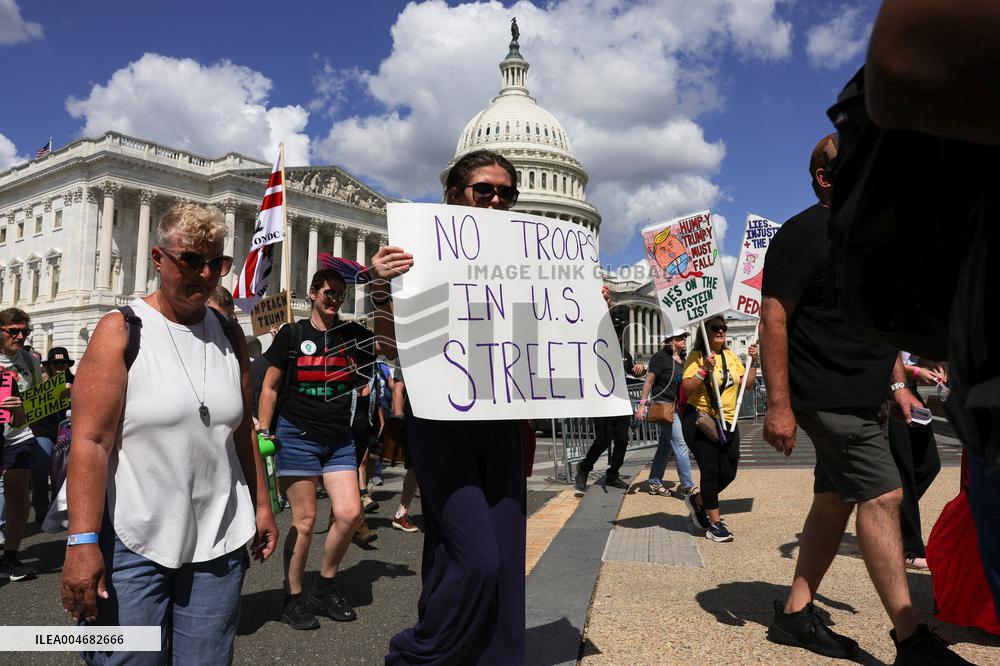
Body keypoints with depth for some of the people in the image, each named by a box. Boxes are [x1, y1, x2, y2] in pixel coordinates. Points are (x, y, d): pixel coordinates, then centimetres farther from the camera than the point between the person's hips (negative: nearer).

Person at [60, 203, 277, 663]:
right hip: (133, 543, -4)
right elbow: (90, 440, -12)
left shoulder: (230, 337, 8)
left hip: (219, 542, 4)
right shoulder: (120, 332, -6)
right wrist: (82, 541, -17)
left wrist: (261, 505, 12)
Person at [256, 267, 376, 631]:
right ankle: (293, 598, 20)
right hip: (297, 436, -3)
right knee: (304, 521, 0)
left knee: (350, 513, -5)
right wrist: (263, 433, -2)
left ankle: (324, 588, 19)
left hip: (339, 440, 3)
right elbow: (269, 387, 3)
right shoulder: (292, 334, 0)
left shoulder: (352, 334, 7)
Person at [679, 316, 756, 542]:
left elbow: (748, 383, 17)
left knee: (728, 473, 6)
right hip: (700, 421, -7)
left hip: (727, 423, 7)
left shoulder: (731, 355, 11)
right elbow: (686, 389, -18)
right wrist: (705, 369, -26)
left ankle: (697, 500, 32)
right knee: (710, 471, -4)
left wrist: (753, 361, 6)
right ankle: (714, 523, 8)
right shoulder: (697, 356, -9)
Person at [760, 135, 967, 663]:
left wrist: (897, 383, 18)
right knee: (881, 496, -8)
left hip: (859, 397, 9)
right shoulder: (803, 233, -10)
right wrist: (778, 404, -21)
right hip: (827, 396, -9)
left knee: (836, 500, 10)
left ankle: (795, 614, 21)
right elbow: (773, 318, -17)